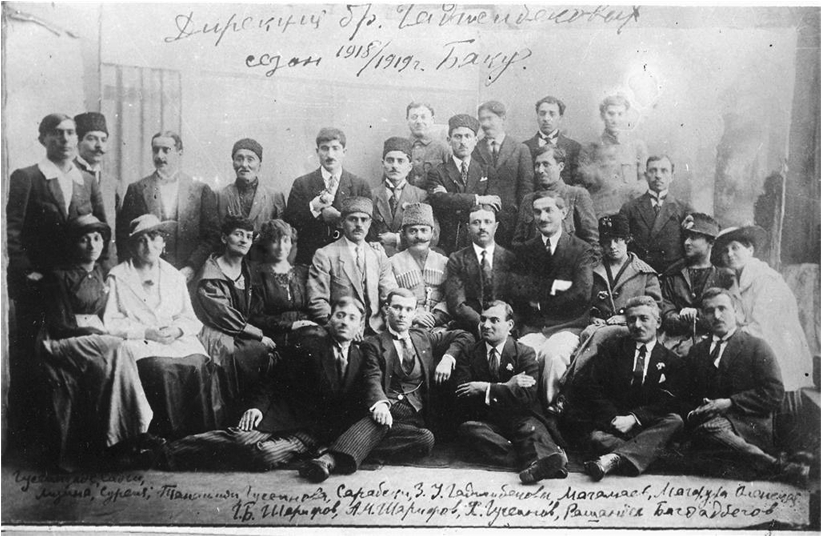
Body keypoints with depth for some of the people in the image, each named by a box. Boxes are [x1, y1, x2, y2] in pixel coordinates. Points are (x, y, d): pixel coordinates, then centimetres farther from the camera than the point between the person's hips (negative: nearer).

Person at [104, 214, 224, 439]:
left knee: (199, 365, -27)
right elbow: (110, 323, -1)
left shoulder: (174, 276, 19)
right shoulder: (117, 277, 8)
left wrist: (177, 330, -8)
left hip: (177, 339, 3)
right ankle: (170, 435, -23)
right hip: (139, 344, -3)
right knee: (162, 368, -34)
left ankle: (204, 433, -18)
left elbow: (190, 319, 15)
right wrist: (146, 332, -13)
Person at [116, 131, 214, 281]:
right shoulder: (136, 190, 7)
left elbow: (209, 238, 3)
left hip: (188, 279, 0)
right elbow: (123, 238, 6)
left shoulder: (200, 190, 5)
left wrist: (191, 267, -8)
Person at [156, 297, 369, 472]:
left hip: (318, 431, 1)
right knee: (241, 439, -25)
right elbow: (275, 381, 1)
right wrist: (257, 406, -14)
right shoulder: (307, 345, 4)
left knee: (268, 456, -28)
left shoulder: (361, 356, 12)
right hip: (285, 415, -1)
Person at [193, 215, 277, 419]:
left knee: (275, 350, -19)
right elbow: (226, 317, -16)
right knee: (259, 352, -29)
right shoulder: (211, 274, -11)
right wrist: (260, 335, -14)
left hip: (240, 335, 7)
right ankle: (238, 412, -15)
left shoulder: (244, 270, 13)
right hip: (216, 337, -7)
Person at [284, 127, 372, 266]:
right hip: (308, 260, 0)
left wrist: (339, 218, -13)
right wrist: (313, 208, -16)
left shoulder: (360, 186, 5)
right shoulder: (301, 184, 5)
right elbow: (288, 226, -2)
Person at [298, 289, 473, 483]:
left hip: (416, 415, 2)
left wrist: (448, 358, 5)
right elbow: (373, 380, -7)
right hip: (388, 407, -2)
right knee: (377, 420, -39)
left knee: (426, 439, -33)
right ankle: (331, 459, -59)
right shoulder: (374, 344, 9)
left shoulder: (424, 338, 20)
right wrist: (380, 404, -30)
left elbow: (464, 336, 26)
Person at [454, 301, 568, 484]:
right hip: (487, 422, 1)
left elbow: (527, 395, -9)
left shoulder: (525, 353, 5)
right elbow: (463, 397, -4)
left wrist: (487, 388, -14)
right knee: (468, 428, -30)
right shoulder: (468, 357, 11)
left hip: (520, 419, -1)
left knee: (531, 428, -33)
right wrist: (506, 386, -10)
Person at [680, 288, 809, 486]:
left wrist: (731, 403, -12)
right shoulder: (696, 351, 22)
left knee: (710, 428, -37)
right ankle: (781, 468, -36)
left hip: (750, 424, -4)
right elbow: (687, 396, 21)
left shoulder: (757, 346, 8)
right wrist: (692, 414, -3)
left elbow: (775, 393, -3)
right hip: (706, 421, 4)